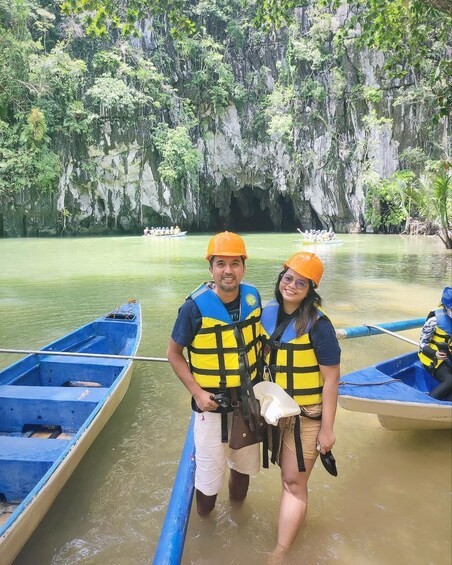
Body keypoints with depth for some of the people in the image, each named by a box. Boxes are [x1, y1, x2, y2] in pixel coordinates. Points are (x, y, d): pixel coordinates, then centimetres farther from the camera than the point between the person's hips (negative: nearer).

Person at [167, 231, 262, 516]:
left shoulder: (253, 297, -6)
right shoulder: (196, 307, -20)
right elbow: (174, 354, -10)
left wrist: (259, 381, 4)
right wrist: (197, 392, -19)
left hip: (248, 401, 5)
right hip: (212, 404, -4)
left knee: (244, 465, 23)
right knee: (209, 476, 8)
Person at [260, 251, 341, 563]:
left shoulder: (317, 323, -21)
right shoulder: (269, 312, -3)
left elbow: (331, 379, -18)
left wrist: (327, 428, -15)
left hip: (307, 415, -5)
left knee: (293, 481, 5)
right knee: (288, 474, 23)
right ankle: (297, 514, 50)